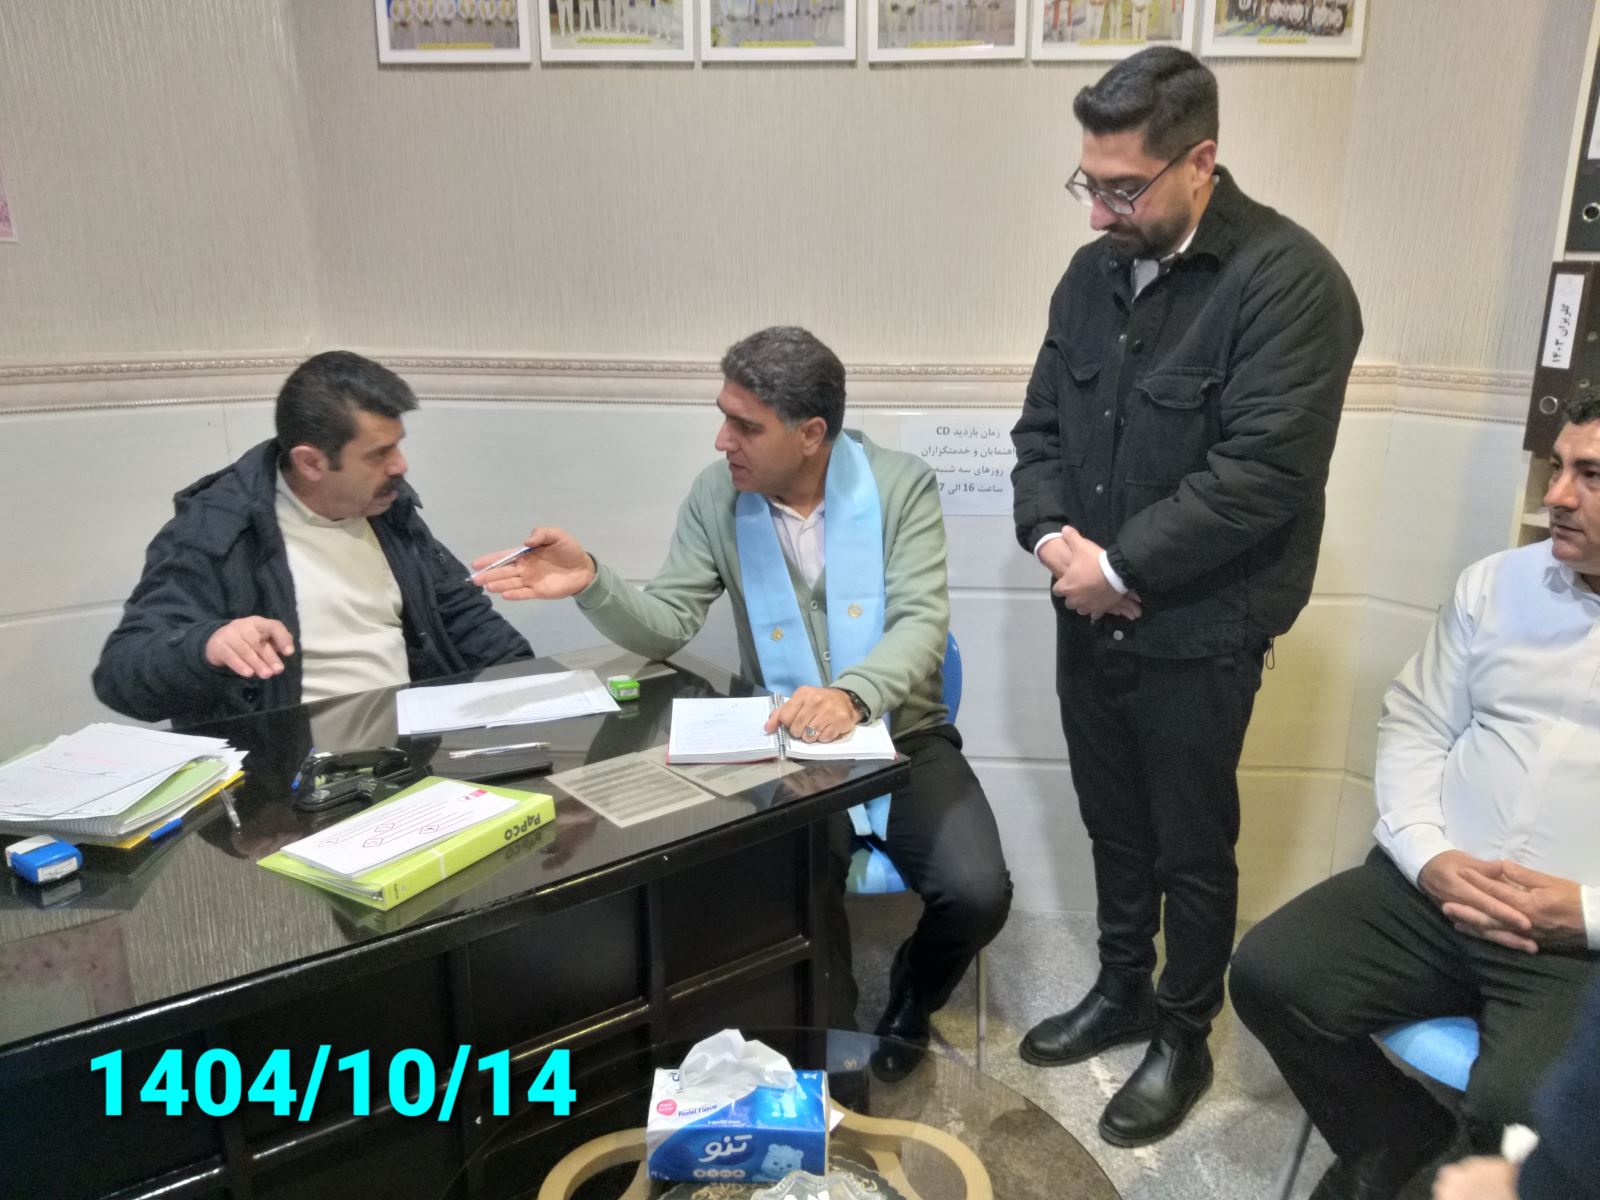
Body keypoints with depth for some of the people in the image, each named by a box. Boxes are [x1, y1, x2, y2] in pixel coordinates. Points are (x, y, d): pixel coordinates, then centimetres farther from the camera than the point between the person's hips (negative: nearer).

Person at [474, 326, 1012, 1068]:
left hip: (904, 737, 0)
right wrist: (591, 583, -26)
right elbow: (665, 627, -6)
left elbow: (922, 624, -19)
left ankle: (908, 1001, 19)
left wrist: (851, 694, -40)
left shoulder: (902, 486, -10)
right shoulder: (716, 498, -3)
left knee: (976, 895, -19)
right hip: (786, 748, 1)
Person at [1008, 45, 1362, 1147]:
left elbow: (1262, 474, -22)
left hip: (1199, 634, -6)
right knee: (1113, 825, 20)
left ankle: (1186, 1038, 33)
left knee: (1191, 848, 11)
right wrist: (1054, 537, -10)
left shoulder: (1288, 281, -16)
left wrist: (1121, 565, -18)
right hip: (1089, 618, 6)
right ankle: (1122, 991, 42)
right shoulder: (1094, 274, 6)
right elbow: (1041, 428, 8)